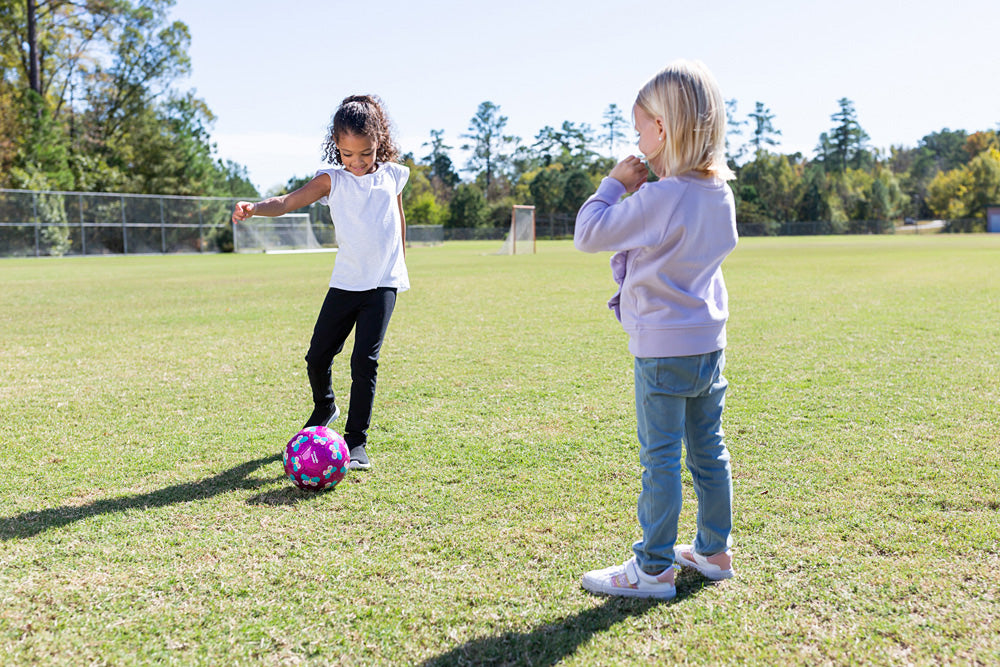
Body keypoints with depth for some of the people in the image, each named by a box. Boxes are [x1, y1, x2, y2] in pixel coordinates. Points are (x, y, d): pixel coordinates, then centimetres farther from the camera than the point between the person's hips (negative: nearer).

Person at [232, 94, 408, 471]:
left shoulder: (392, 176, 2)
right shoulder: (332, 180, -3)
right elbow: (288, 202, -16)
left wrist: (400, 262, 27)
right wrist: (253, 208, -35)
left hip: (383, 284, -1)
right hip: (345, 282, 2)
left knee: (364, 360, -12)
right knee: (317, 356, 7)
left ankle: (357, 441, -1)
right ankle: (325, 408, 39)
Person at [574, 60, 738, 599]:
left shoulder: (659, 199, -21)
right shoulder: (719, 192, 4)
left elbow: (588, 235, -17)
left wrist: (615, 184, -6)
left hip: (664, 348, -8)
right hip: (710, 342, 8)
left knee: (660, 458, 0)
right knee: (708, 450, 16)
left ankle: (653, 568, 9)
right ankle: (714, 550, 29)